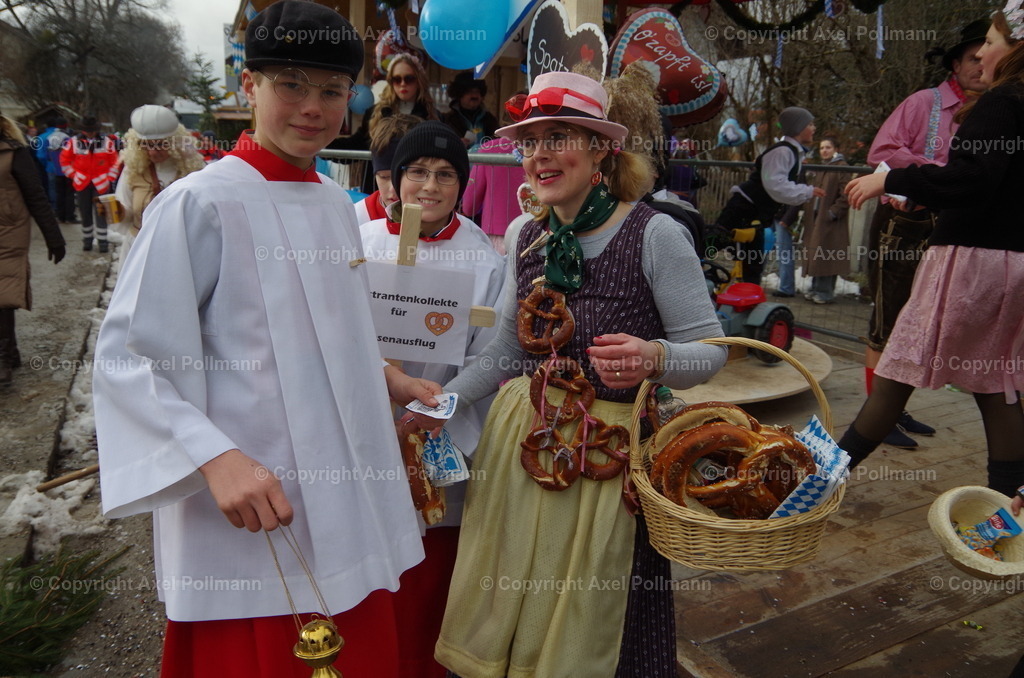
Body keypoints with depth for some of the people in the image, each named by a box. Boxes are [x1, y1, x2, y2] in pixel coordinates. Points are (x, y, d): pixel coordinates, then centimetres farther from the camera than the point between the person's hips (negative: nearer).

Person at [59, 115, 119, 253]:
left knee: (101, 213, -3)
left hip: (101, 183, -1)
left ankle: (102, 241, 4)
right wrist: (73, 175, 3)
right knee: (85, 213, 9)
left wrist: (110, 178, 0)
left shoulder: (107, 141, -3)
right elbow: (64, 160, 7)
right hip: (82, 183, 1)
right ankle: (87, 239, 21)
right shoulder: (74, 142, -2)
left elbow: (115, 161, 4)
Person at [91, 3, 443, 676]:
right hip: (252, 519, -6)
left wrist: (389, 378, 9)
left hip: (349, 506, 7)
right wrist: (214, 456, -26)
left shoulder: (335, 202, 9)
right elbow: (127, 357, -14)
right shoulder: (201, 202, -13)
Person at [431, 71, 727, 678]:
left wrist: (654, 359, -30)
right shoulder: (524, 236, 5)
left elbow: (712, 348, -10)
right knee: (508, 610, 16)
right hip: (521, 439, 5)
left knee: (593, 620, 9)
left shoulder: (656, 235, -12)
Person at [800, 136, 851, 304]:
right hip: (816, 218, 8)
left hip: (830, 220, -8)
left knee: (826, 256, -6)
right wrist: (808, 210, 12)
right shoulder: (822, 168, 17)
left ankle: (826, 292, 0)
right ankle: (816, 288, 19)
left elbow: (846, 195, -14)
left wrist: (834, 212, -18)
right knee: (815, 255, 10)